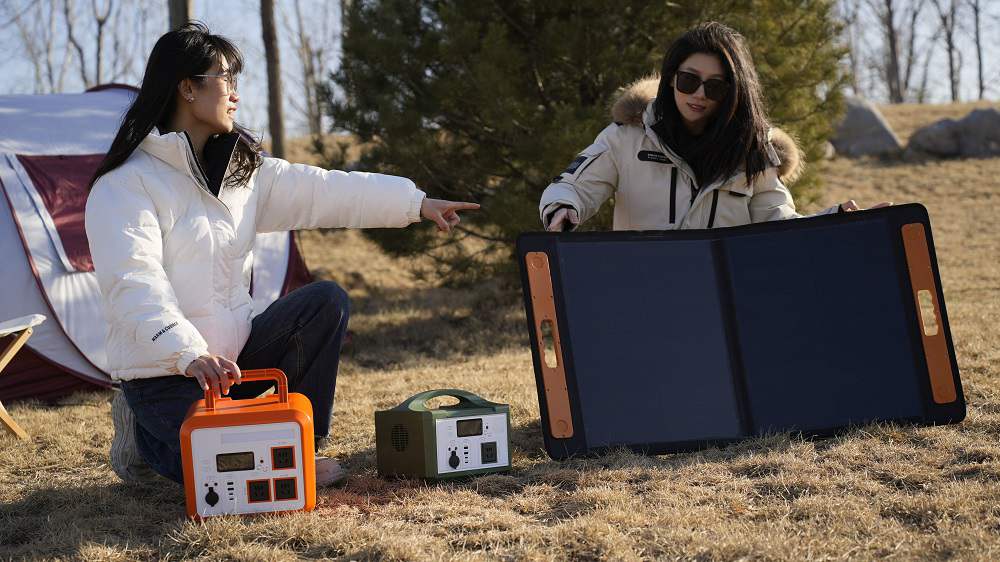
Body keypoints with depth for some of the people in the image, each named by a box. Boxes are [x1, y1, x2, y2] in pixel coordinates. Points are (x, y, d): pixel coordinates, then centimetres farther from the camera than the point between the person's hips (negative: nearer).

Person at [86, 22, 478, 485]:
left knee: (325, 300, -8)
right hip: (163, 372, -7)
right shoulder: (125, 185, -16)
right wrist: (190, 355, -40)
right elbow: (134, 285, -27)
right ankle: (146, 434, 7)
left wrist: (415, 203, 3)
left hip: (231, 355, 8)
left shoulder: (241, 168, 9)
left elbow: (320, 188, 8)